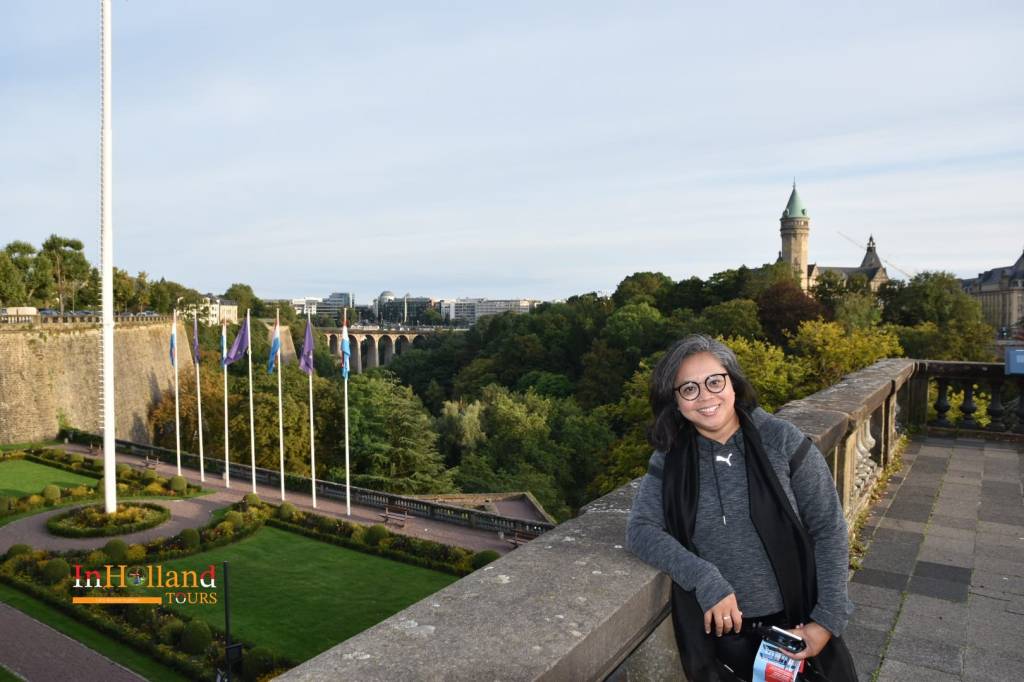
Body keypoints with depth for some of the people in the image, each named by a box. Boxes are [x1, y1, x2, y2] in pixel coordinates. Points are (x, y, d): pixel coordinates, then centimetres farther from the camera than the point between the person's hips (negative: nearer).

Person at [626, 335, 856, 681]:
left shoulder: (781, 440, -10)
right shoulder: (670, 458, -5)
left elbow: (829, 529, -6)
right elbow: (640, 530, -13)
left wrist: (828, 619, -10)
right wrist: (706, 580, -24)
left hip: (797, 624, 0)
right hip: (720, 631, 1)